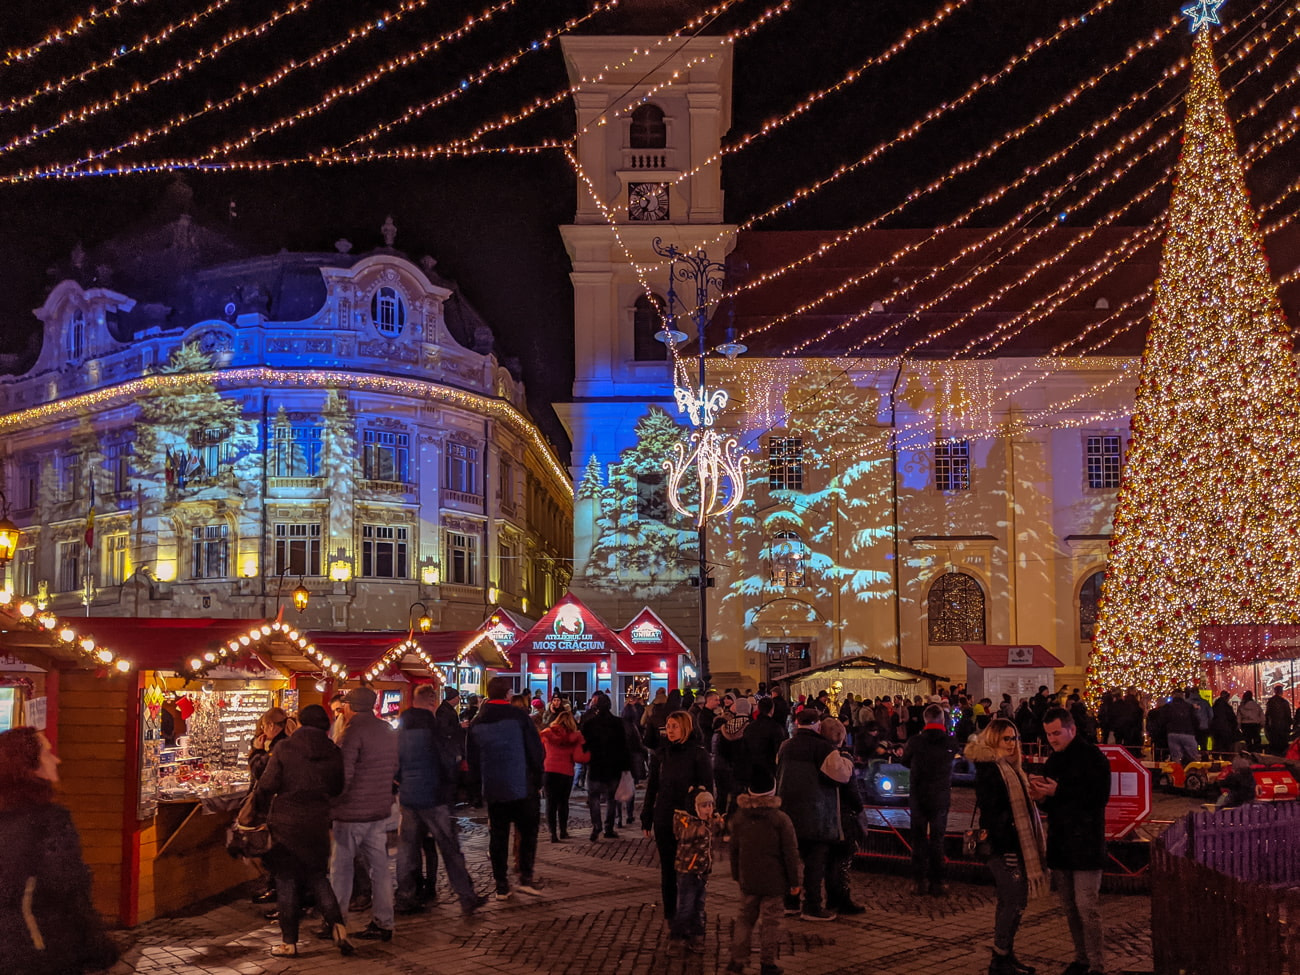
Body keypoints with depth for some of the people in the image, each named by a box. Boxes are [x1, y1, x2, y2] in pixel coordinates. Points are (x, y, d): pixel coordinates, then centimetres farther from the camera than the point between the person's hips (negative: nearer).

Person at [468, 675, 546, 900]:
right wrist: (537, 781, 3)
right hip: (522, 788, -4)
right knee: (528, 832, 9)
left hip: (493, 789, 4)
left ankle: (501, 886, 11)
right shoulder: (519, 717, -10)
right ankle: (525, 878, -1)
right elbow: (537, 752, -8)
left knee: (498, 837, 10)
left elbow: (473, 760, 10)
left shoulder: (476, 723, 4)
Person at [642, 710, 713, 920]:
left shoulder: (698, 754, -6)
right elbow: (652, 787, 11)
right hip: (663, 819, 4)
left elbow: (707, 788, -5)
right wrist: (646, 820, 9)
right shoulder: (661, 753, 6)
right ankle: (669, 913, 20)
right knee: (667, 867, 10)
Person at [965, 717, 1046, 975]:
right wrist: (1004, 848, -22)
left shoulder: (1008, 767, 16)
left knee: (1010, 902, 14)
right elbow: (990, 811, -19)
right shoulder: (988, 770, -14)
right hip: (1004, 847, -10)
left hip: (1016, 844, 10)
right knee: (1014, 902, -6)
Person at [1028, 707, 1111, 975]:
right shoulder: (1054, 760, 13)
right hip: (1060, 842, 7)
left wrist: (1058, 791, -22)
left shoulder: (1092, 757, -10)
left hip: (1085, 843, -7)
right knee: (1070, 907, 12)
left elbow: (1100, 797, -19)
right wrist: (1041, 794, -4)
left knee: (1086, 907, -8)